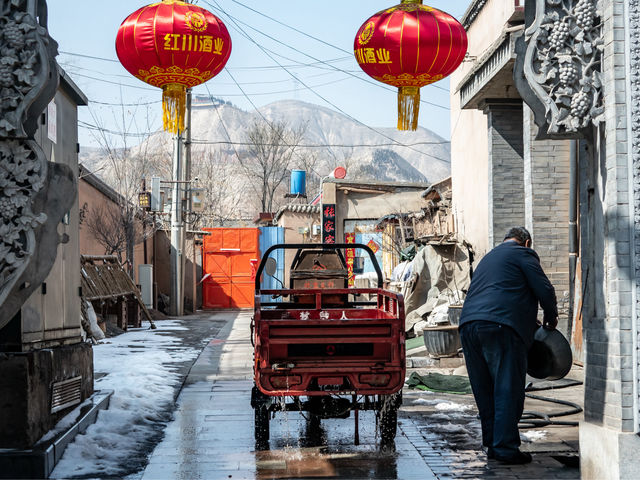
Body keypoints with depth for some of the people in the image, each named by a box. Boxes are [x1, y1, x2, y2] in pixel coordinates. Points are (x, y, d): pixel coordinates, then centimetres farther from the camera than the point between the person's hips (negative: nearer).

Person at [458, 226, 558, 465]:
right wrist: (551, 318, 18)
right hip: (501, 326, -7)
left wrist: (530, 322, 37)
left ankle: (492, 444, 17)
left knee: (484, 391, 13)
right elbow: (544, 289, 0)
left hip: (468, 324, 7)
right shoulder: (523, 254, 9)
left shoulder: (489, 257, 32)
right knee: (508, 389, -4)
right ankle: (505, 447, -7)